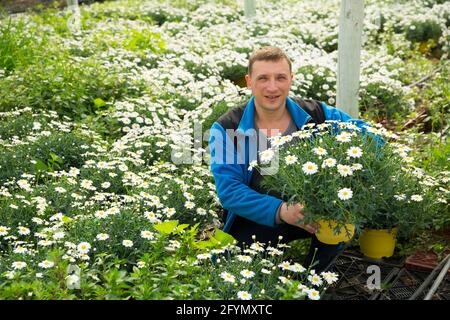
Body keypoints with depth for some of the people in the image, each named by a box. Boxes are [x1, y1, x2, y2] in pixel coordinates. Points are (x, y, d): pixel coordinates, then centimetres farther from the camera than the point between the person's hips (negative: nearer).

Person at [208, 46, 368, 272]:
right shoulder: (226, 129, -12)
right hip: (256, 219, -3)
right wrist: (281, 211, -32)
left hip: (311, 211, 4)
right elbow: (228, 190, -17)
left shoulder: (316, 115, -6)